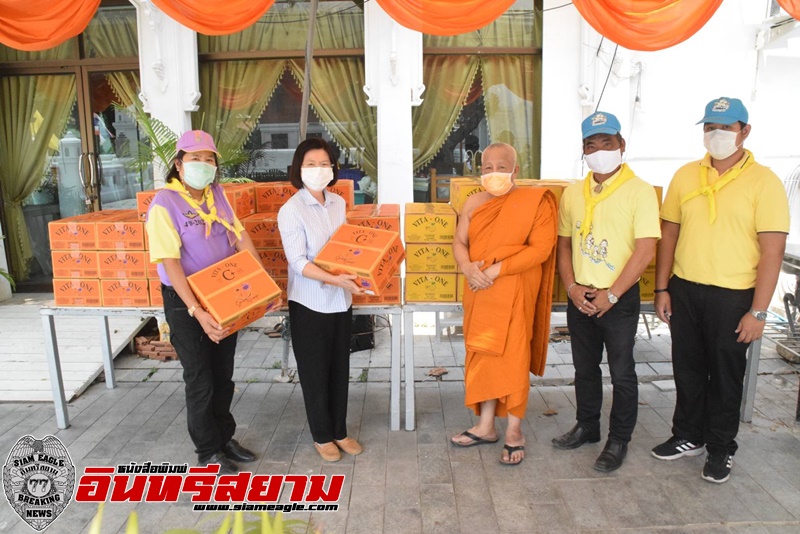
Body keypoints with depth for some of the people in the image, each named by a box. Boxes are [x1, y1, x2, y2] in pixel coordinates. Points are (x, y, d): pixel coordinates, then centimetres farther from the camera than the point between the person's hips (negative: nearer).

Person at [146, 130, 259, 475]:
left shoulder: (217, 194, 3)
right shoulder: (165, 204, -16)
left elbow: (240, 237, 1)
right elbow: (171, 263, -22)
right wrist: (197, 311, -29)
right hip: (185, 302, -6)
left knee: (223, 375, 17)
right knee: (200, 381, 6)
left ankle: (225, 437, 36)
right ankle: (208, 451, 26)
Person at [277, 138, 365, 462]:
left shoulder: (339, 203, 5)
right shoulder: (291, 210, -13)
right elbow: (298, 262, -19)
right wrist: (334, 279, -31)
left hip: (340, 299, 5)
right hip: (309, 302, -5)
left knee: (340, 369, 15)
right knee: (314, 371, 9)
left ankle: (339, 431, 32)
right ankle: (322, 436, 27)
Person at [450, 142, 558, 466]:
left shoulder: (535, 202, -7)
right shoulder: (474, 203, 10)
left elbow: (541, 248, -15)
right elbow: (459, 241, 9)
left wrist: (495, 270, -20)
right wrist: (467, 267, -13)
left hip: (514, 293, -5)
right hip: (479, 294, 5)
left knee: (513, 357, 2)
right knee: (484, 354, 11)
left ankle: (514, 431, 17)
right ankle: (486, 426, 25)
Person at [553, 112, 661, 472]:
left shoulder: (639, 191, -9)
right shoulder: (573, 193, 7)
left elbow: (645, 249, -14)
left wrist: (611, 295, -15)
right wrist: (572, 287, -4)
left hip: (619, 299, -5)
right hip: (580, 297, 5)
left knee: (621, 373, 6)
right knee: (585, 368, 17)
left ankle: (619, 441, 23)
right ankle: (587, 426, 35)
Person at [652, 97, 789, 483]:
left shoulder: (763, 182, -8)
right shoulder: (685, 176, 4)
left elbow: (772, 250, -11)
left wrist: (758, 311, -14)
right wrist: (662, 288, 3)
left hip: (732, 296, -3)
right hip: (684, 290, 4)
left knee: (725, 376, 11)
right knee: (687, 369, 15)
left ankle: (721, 448, 29)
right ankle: (688, 436, 34)